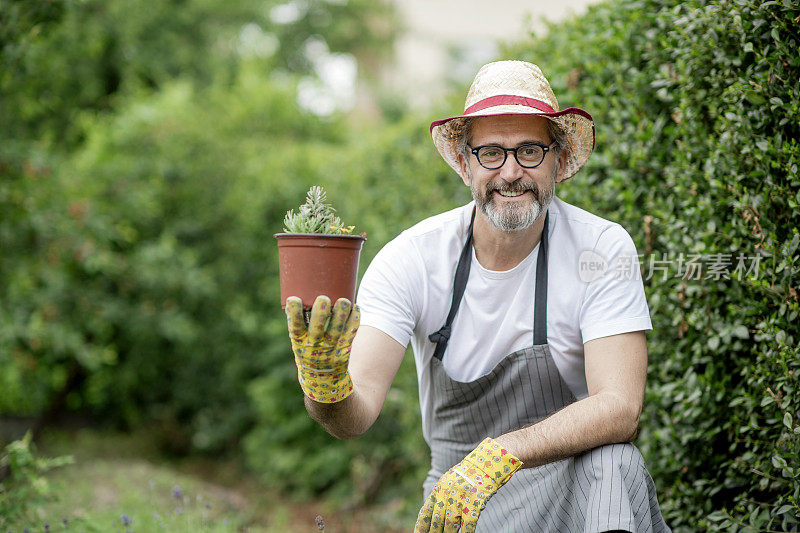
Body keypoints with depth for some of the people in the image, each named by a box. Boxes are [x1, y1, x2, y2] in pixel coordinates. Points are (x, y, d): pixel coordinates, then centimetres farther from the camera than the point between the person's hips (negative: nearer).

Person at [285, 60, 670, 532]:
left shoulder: (603, 250, -13)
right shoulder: (413, 258, -11)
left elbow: (619, 409, -22)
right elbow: (356, 416, -19)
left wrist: (499, 456, -36)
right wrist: (327, 388, -43)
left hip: (574, 485, -4)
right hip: (458, 493, 4)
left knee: (613, 462, -34)